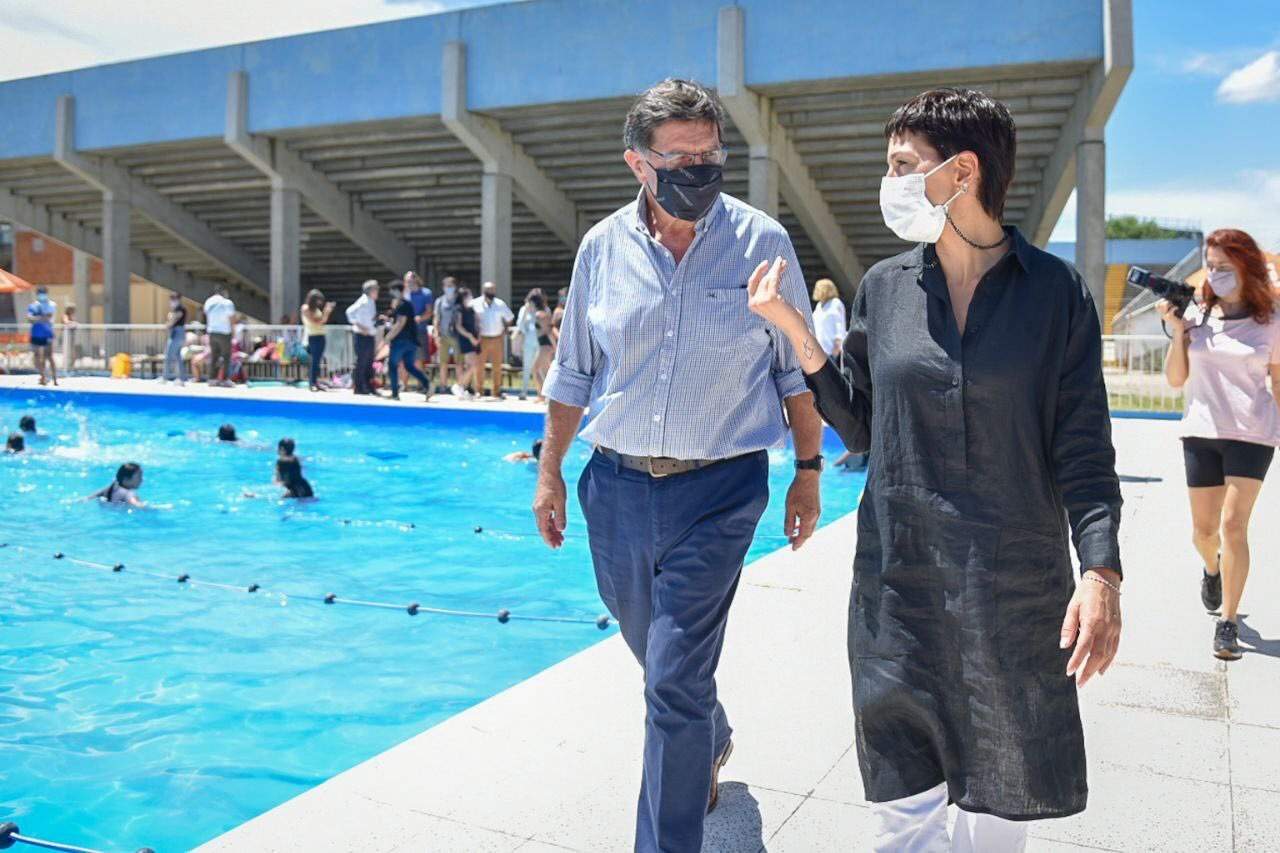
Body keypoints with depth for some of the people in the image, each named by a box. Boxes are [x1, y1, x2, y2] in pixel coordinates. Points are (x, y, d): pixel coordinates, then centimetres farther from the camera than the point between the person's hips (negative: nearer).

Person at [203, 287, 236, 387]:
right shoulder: (227, 303, -10)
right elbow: (232, 320, -12)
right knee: (226, 356, 1)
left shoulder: (208, 302, 9)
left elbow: (206, 317, 15)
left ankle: (212, 379, 11)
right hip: (224, 332, -6)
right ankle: (224, 379, -3)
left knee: (213, 356, 12)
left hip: (211, 331, 6)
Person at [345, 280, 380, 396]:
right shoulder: (363, 301, -14)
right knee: (361, 361, -4)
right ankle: (358, 387, 2)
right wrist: (360, 326, -24)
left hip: (370, 336, 8)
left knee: (369, 362, 12)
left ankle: (368, 387, 19)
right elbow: (350, 312, -24)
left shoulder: (372, 302, 12)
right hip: (362, 335, -8)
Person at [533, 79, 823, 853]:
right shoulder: (603, 247, 2)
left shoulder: (762, 243, -3)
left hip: (719, 489, -3)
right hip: (617, 486, 4)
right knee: (665, 662, 21)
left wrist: (809, 472, 3)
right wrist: (550, 471, 11)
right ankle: (712, 742, 53)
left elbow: (797, 371, 4)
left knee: (674, 682, -7)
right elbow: (573, 374, 11)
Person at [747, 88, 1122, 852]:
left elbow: (1084, 449, -5)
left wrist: (1101, 571, -16)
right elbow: (859, 427, 6)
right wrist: (796, 332, -3)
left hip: (1016, 587, -1)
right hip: (900, 582, 2)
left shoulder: (1056, 290, -5)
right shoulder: (885, 286, 2)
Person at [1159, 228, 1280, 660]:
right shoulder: (1196, 316, 3)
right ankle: (1212, 569, 45)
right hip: (1202, 432, 2)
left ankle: (1228, 621, -1)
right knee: (1203, 529, 10)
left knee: (1233, 525, -10)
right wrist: (1177, 332, -7)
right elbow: (1176, 379, 4)